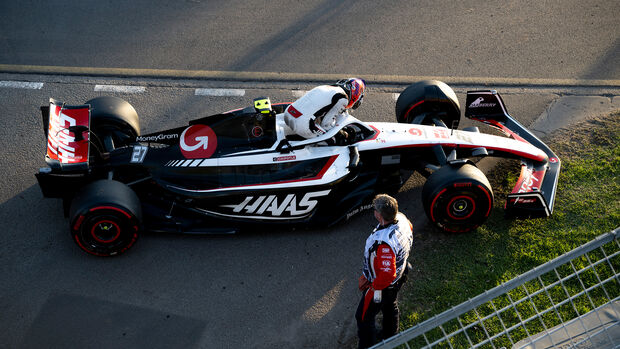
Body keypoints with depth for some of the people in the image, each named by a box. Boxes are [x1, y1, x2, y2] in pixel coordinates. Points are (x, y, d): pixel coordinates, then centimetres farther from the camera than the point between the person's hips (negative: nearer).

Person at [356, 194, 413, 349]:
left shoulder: (384, 243, -45)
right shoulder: (401, 219, -19)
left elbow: (387, 273, -40)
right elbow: (410, 228, 7)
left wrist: (375, 287, -21)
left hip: (382, 285, -9)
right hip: (399, 276, 9)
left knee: (364, 317, 14)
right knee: (390, 306, 34)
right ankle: (390, 337, 59)